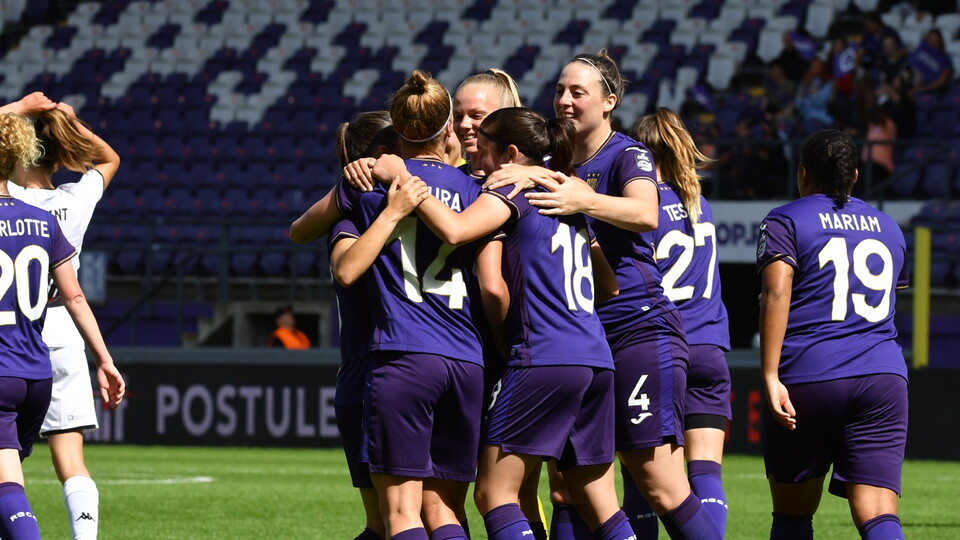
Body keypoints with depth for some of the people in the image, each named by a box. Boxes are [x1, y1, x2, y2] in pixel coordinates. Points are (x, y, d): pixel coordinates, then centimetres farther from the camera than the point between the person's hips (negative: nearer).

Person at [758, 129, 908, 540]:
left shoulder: (785, 222, 3)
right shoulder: (888, 228, 18)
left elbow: (776, 294, -12)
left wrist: (770, 375, -17)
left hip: (807, 379, -3)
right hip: (884, 378, 3)